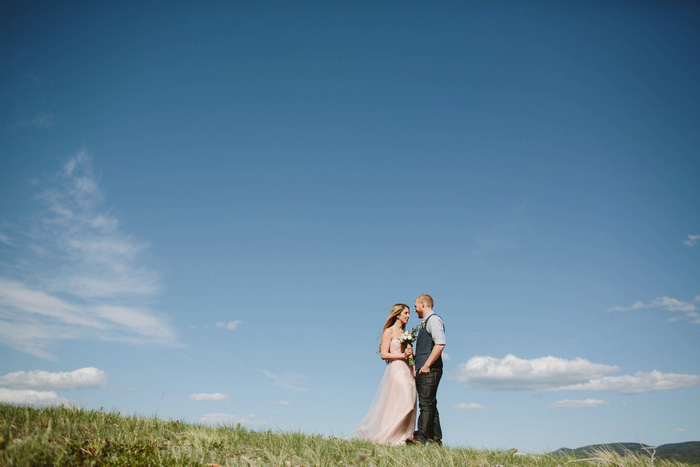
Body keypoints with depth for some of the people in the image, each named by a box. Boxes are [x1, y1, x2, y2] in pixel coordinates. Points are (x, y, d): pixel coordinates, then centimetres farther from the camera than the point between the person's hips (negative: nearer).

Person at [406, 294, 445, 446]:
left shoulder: (433, 319, -7)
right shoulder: (425, 322, 23)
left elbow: (440, 344, -20)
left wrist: (426, 365, -22)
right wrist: (413, 356, 20)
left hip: (430, 370, -10)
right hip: (423, 370, 10)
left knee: (426, 404, -12)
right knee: (430, 404, 10)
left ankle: (420, 437, -15)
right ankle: (435, 439, 14)